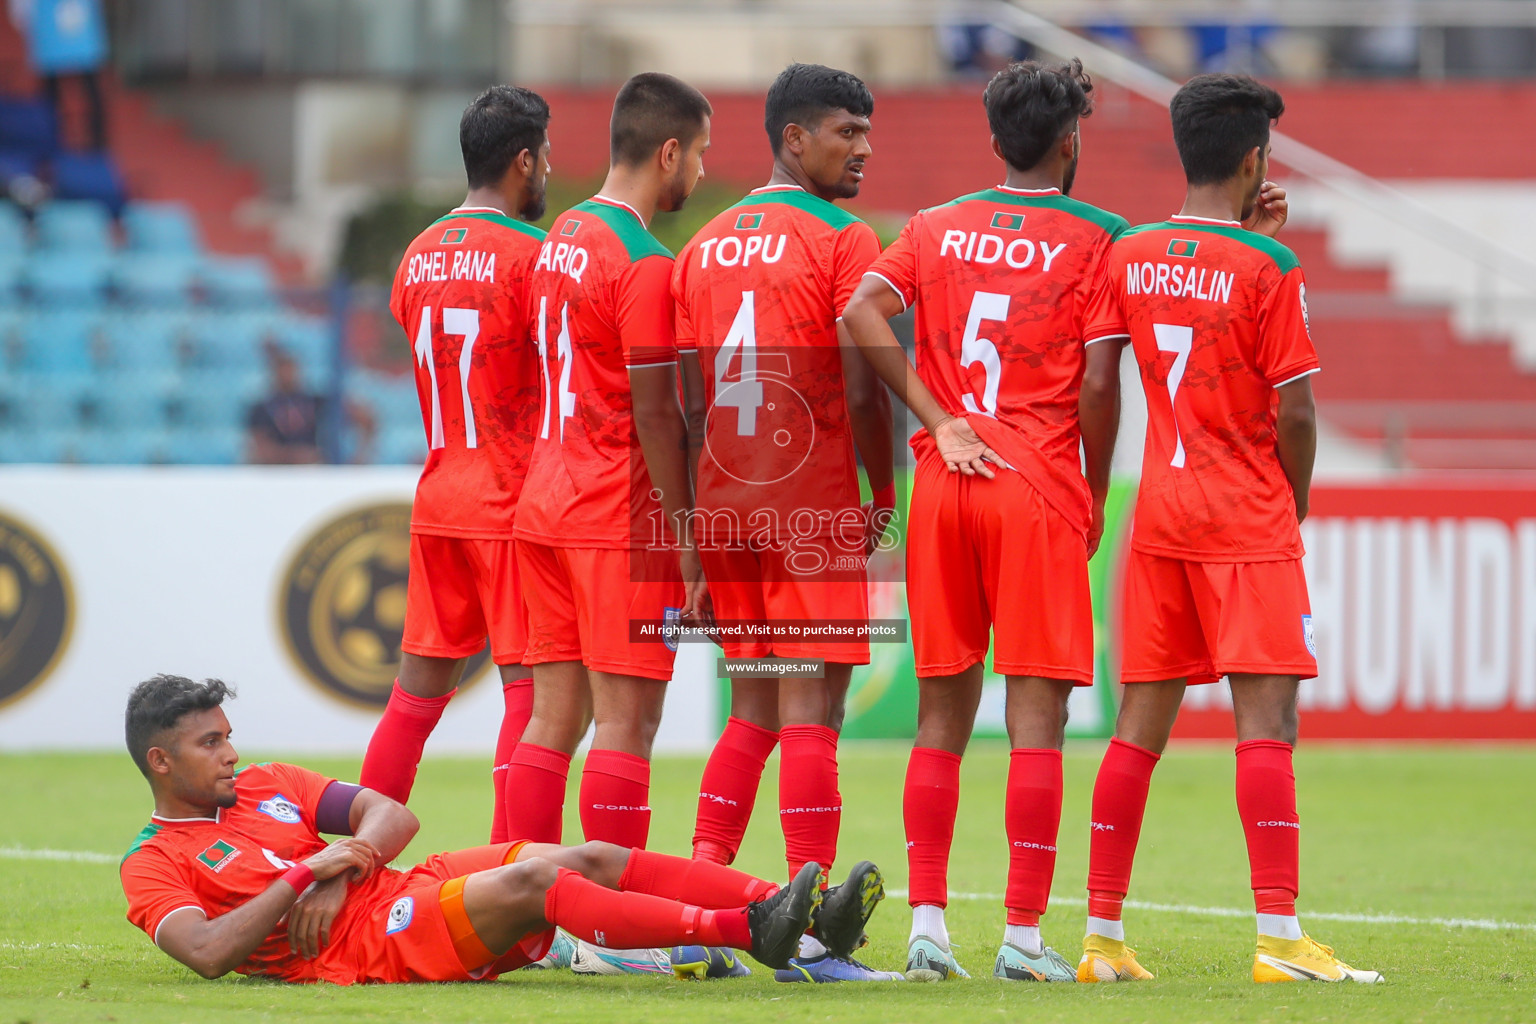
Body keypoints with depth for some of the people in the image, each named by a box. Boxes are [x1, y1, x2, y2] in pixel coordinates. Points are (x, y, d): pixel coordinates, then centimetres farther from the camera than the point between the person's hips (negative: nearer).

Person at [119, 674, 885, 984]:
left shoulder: (266, 786, 23)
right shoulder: (153, 864, 3)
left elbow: (391, 815, 16)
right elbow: (206, 953, -17)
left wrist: (346, 868, -4)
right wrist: (304, 876, -13)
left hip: (406, 892, 7)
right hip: (362, 947, -7)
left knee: (594, 859, -11)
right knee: (533, 882, -28)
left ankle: (812, 916, -22)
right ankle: (744, 931, -38)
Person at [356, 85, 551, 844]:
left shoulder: (419, 256, 11)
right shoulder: (530, 254, -11)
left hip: (439, 497, 7)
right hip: (516, 507, -7)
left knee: (418, 689, 12)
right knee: (530, 692, -4)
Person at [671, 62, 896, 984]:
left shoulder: (707, 244, 13)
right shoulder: (843, 241, -7)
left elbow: (683, 398, 12)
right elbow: (862, 390, -13)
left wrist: (697, 520, 15)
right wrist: (886, 498, -2)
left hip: (727, 507, 6)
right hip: (815, 508, -6)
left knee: (753, 711, 15)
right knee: (811, 712, -6)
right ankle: (813, 937, -8)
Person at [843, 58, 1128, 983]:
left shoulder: (937, 229, 11)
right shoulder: (1095, 239, -1)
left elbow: (862, 312, -5)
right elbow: (1099, 384, -7)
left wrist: (939, 419, -2)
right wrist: (1095, 495, 6)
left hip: (943, 488, 4)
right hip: (1040, 488, -4)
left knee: (943, 712, 9)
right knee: (1037, 715, -3)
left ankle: (928, 924, 5)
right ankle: (1024, 935, -7)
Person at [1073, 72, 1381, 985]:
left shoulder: (1130, 255, 5)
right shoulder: (1270, 269, -11)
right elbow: (1296, 411, -12)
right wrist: (1294, 505, 7)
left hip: (1160, 515, 6)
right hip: (1248, 519, -6)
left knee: (1142, 722, 8)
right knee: (1267, 718, -8)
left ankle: (1102, 935, 8)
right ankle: (1280, 935, -14)